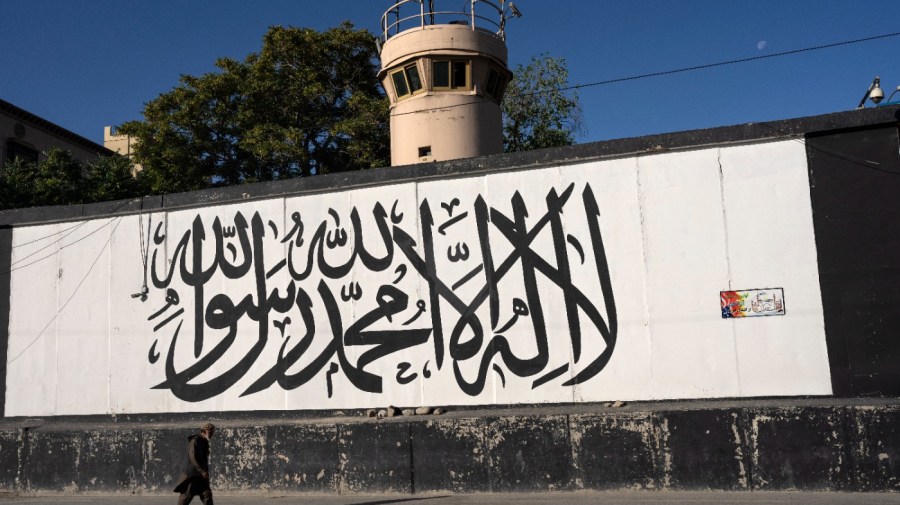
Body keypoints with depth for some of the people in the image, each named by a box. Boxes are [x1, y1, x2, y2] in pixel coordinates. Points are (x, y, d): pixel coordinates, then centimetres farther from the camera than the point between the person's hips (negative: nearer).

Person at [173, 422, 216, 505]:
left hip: (202, 476, 7)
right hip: (192, 475, -7)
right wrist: (202, 471, -33)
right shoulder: (194, 441, -14)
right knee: (186, 496, 3)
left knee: (207, 495, -3)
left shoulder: (205, 442, 11)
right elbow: (193, 458, -25)